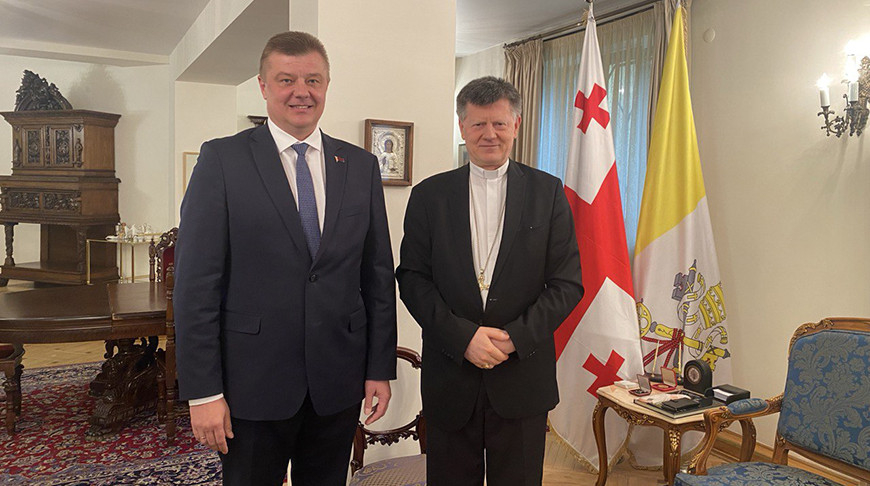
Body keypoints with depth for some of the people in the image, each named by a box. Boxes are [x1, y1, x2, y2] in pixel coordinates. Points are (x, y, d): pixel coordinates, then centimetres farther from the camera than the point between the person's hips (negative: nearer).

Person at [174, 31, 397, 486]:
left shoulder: (361, 165, 5)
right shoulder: (222, 159, -5)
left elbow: (378, 275, 6)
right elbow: (196, 281, -8)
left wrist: (381, 368, 4)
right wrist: (202, 391, -10)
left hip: (339, 382, 3)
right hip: (252, 381, -3)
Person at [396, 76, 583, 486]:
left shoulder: (547, 192, 2)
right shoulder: (429, 195, 3)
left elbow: (568, 282, -1)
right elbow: (411, 279, -1)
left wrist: (516, 336, -12)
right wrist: (463, 336, -13)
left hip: (523, 377, 0)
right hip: (449, 373, 1)